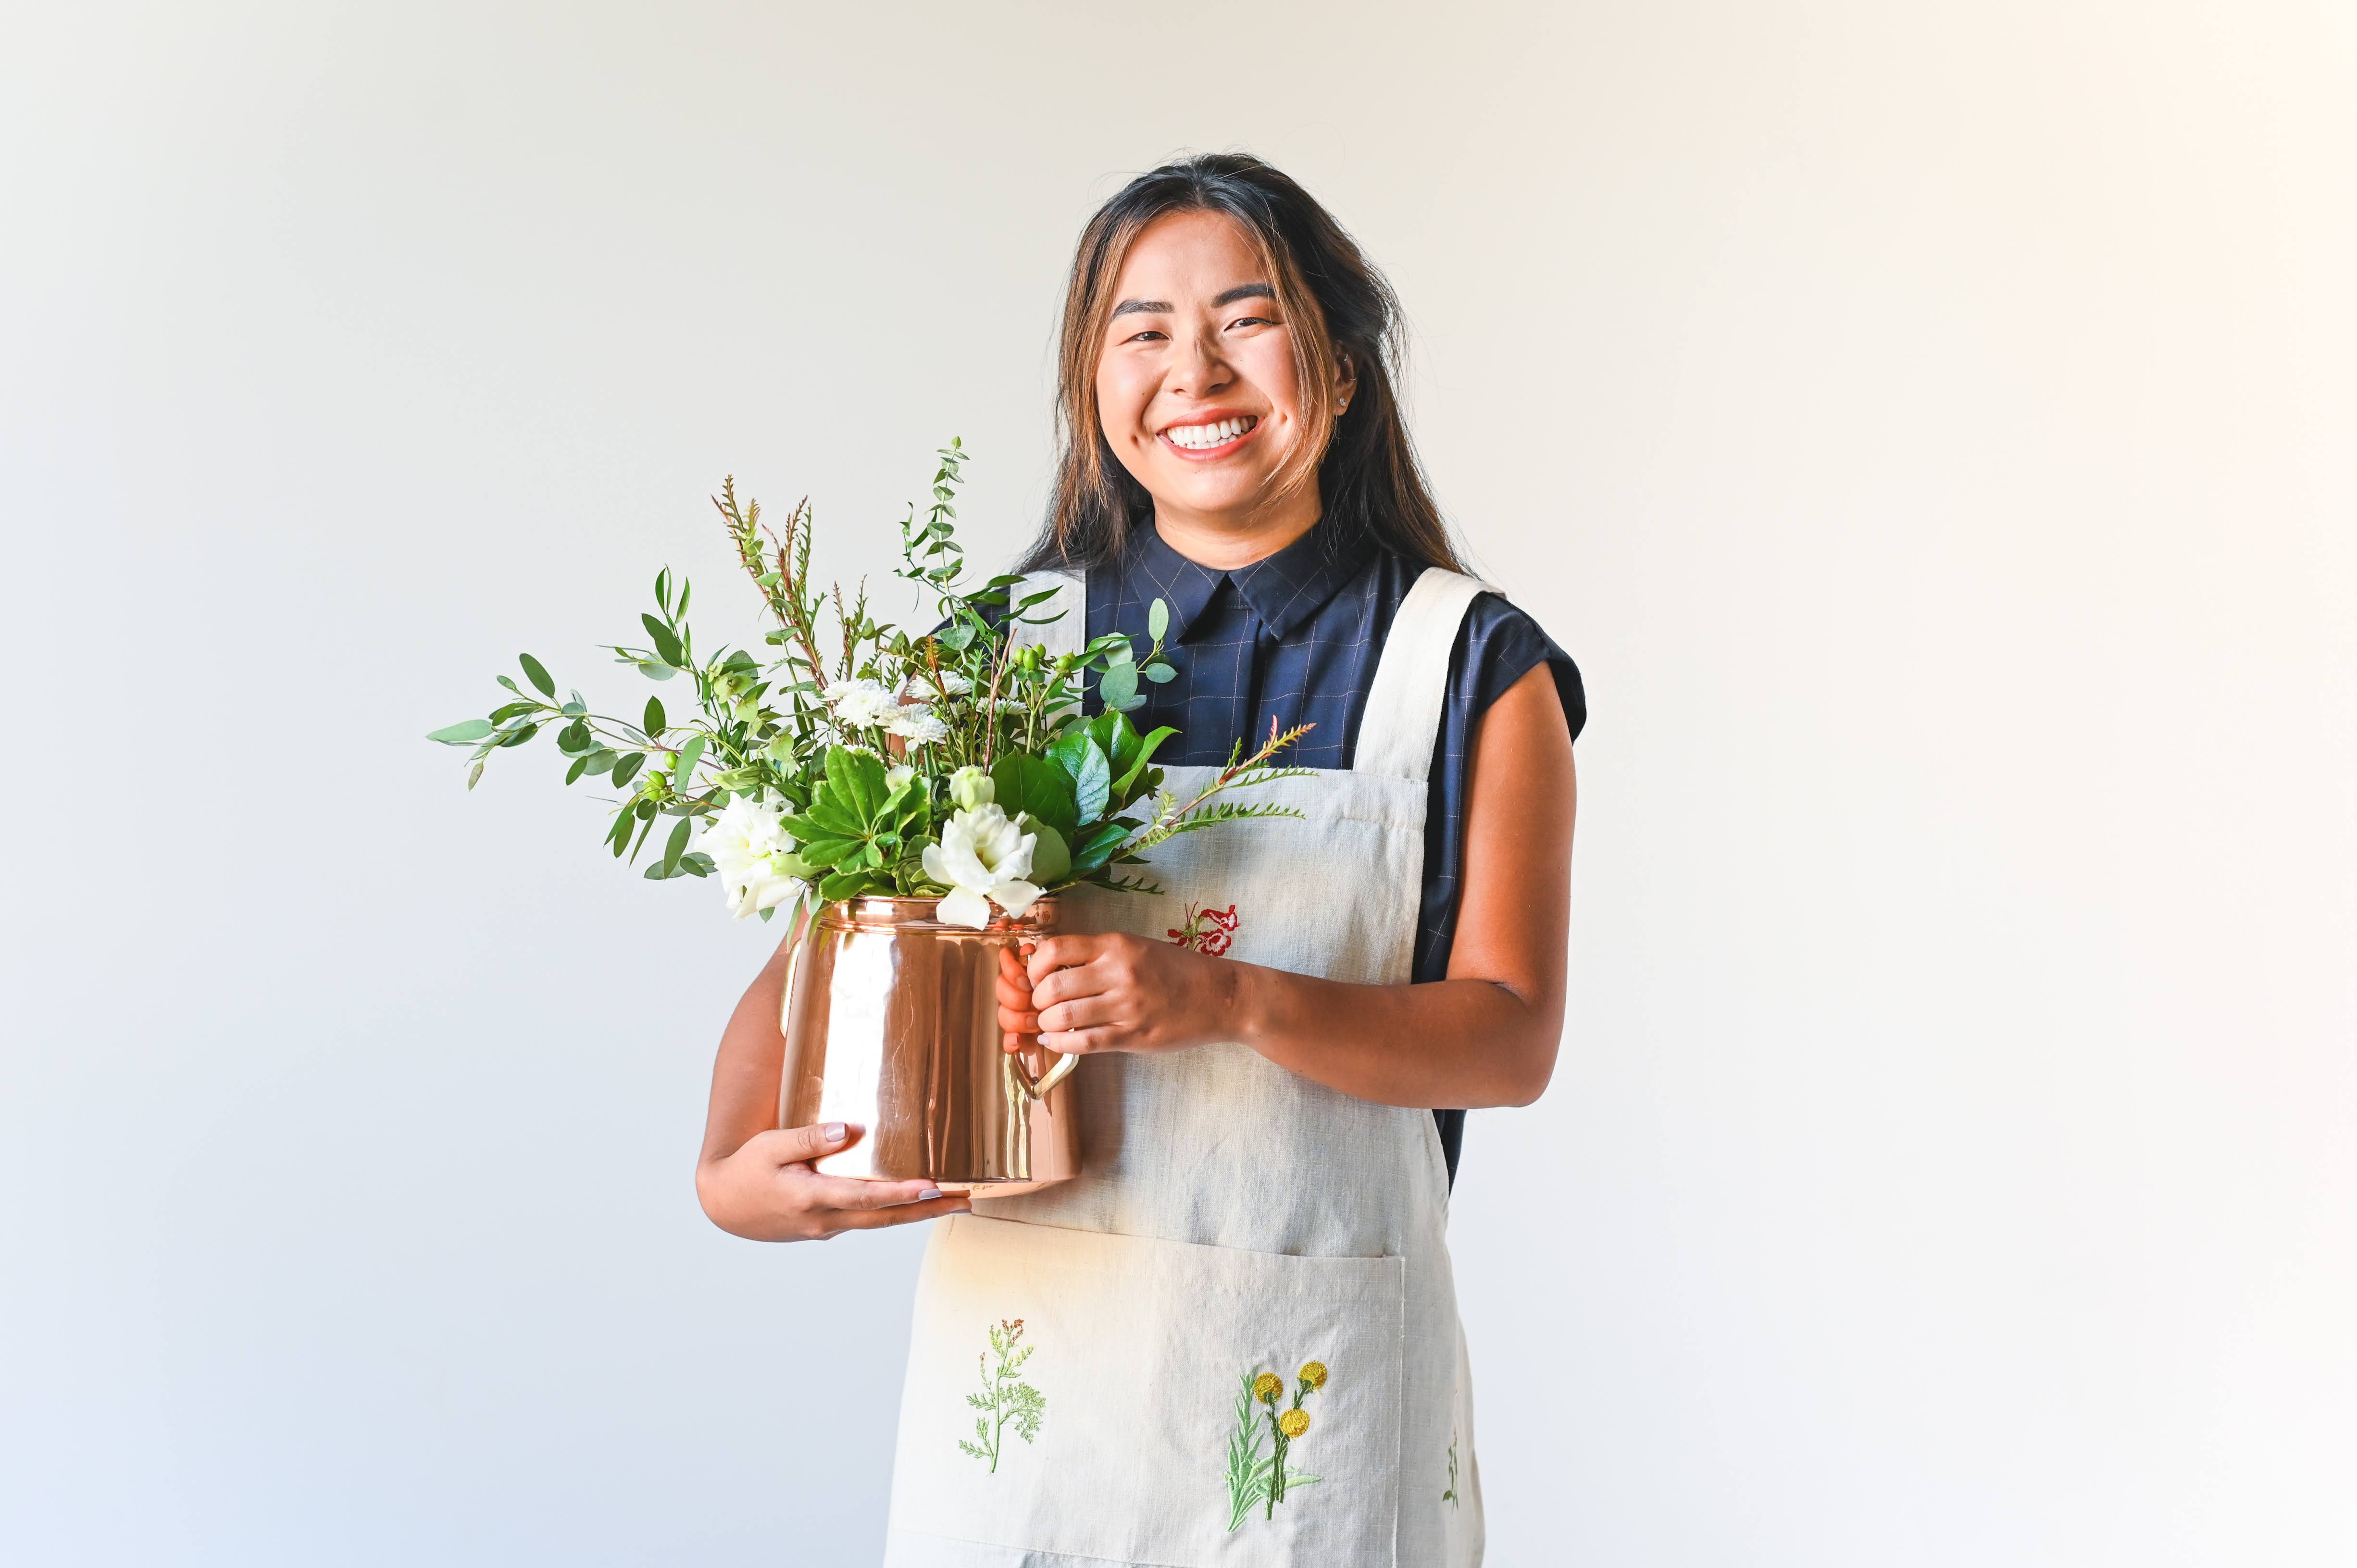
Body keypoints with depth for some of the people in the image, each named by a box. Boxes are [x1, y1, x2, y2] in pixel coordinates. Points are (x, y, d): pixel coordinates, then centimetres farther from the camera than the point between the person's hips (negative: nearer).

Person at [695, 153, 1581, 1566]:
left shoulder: (1472, 667, -1)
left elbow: (1513, 1038, -6)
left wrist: (1228, 998, -21)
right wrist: (734, 1166, -16)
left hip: (1316, 1358, -1)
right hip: (1027, 1335, 2)